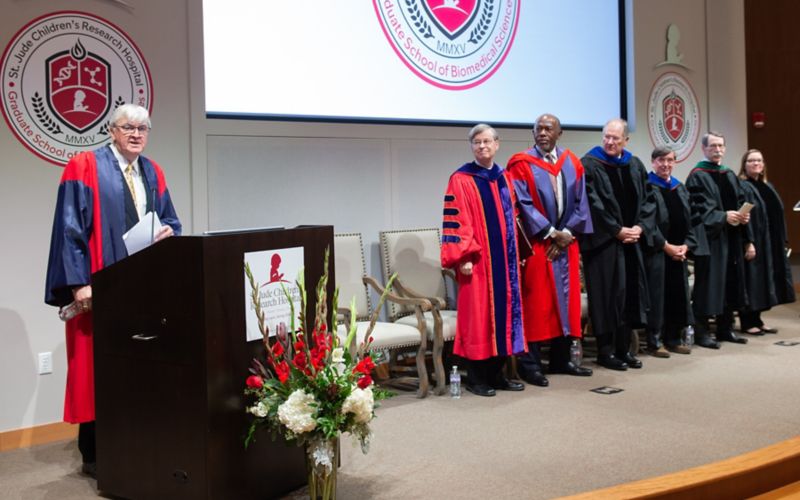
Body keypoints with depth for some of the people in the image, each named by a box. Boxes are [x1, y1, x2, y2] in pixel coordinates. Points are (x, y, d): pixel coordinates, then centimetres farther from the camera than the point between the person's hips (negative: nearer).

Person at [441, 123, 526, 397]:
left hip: (504, 259, 7)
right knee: (478, 314, -3)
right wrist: (463, 257, -18)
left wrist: (516, 253, 17)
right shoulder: (461, 180, -6)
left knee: (503, 311, 8)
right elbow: (454, 222, -11)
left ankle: (497, 373, 18)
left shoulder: (504, 179, 13)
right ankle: (475, 377, 6)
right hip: (477, 260, -6)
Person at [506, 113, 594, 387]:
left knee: (566, 300, 7)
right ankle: (529, 364, 1)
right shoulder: (521, 164, -4)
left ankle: (560, 359, 17)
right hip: (536, 244, -5)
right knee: (535, 303, -4)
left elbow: (580, 203, 6)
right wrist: (551, 233, -12)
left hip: (566, 243, 5)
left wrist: (567, 234, -6)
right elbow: (523, 205, -11)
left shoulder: (572, 163, 9)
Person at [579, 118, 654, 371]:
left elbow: (646, 200, 11)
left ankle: (624, 348, 16)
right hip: (602, 242, -6)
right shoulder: (589, 165, -7)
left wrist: (639, 227, -5)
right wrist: (617, 231, -13)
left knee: (630, 293, 7)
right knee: (608, 293, -4)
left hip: (631, 240, 6)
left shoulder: (635, 166, 11)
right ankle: (606, 351, 5)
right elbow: (592, 204, -13)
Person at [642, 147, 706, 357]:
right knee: (657, 294, -5)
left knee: (678, 293, 8)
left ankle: (673, 339, 16)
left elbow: (689, 219, 13)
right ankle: (654, 341, 2)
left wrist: (686, 245, -3)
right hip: (655, 251, -6)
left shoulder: (680, 188, 15)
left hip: (679, 250, 6)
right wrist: (666, 246, -14)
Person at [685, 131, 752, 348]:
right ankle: (701, 331, 2)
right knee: (709, 283, -6)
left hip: (732, 239, 7)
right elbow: (699, 208, -14)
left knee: (730, 282, 10)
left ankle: (725, 328, 20)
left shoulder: (730, 175, 17)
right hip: (710, 238, -7)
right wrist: (723, 216, -25)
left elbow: (740, 203, 15)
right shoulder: (697, 176, -5)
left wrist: (743, 215, -6)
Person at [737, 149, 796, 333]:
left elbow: (776, 216, 17)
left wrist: (782, 242, 12)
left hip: (769, 243, 8)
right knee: (751, 281, -4)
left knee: (763, 282, 11)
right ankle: (746, 322, 5)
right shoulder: (740, 187, -10)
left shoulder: (767, 188, 15)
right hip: (751, 242, -8)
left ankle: (756, 320, 19)